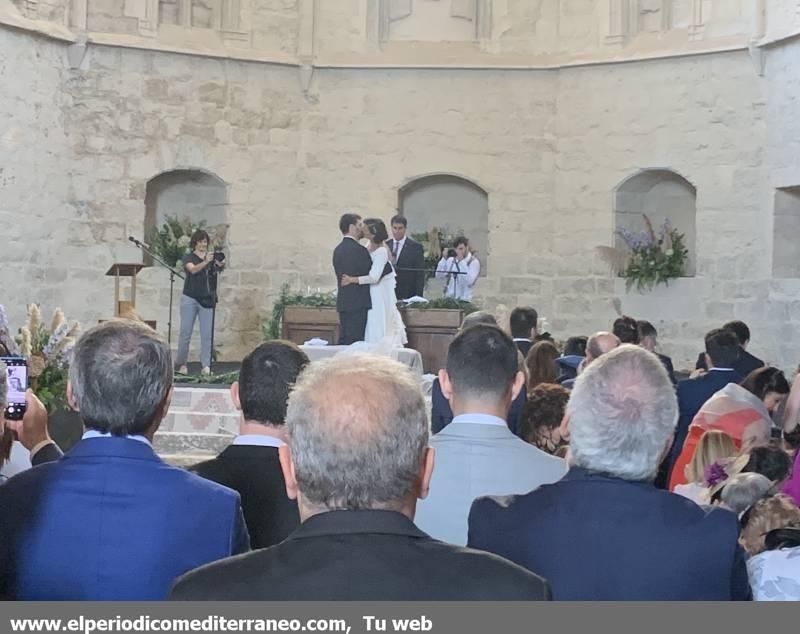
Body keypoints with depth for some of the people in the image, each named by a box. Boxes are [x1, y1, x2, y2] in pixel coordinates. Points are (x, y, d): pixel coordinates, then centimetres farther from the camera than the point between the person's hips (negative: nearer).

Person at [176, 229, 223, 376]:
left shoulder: (211, 257, 11)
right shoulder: (188, 257, 3)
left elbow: (218, 269, -5)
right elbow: (193, 269, -17)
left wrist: (220, 264, -28)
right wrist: (206, 262, -33)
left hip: (207, 300, 2)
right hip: (190, 299, -2)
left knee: (207, 334, -4)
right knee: (185, 332, 2)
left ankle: (206, 366, -5)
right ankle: (181, 364, 12)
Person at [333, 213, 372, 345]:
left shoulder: (338, 249, 12)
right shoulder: (358, 249, -14)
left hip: (343, 302, 8)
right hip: (358, 304, -8)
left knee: (344, 341, 10)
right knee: (355, 344, -7)